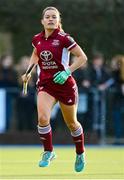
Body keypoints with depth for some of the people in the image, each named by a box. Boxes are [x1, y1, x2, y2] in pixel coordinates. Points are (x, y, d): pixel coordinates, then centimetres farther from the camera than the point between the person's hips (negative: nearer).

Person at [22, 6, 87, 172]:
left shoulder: (64, 38, -13)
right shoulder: (37, 39, 2)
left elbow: (82, 57, -9)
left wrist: (67, 71, -20)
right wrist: (29, 71, 10)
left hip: (65, 84, -3)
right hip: (45, 84, 3)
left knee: (71, 123, 11)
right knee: (42, 118, -21)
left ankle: (80, 154, 35)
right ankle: (48, 152, -2)